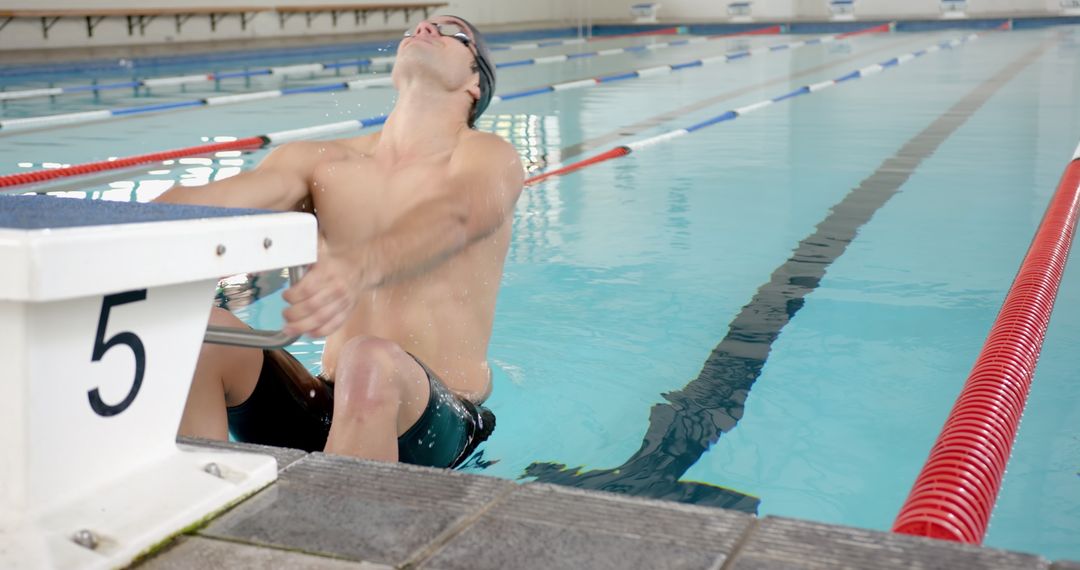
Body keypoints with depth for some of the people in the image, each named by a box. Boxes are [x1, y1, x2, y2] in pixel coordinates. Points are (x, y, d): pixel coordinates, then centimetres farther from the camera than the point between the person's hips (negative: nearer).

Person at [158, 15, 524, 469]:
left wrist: (361, 265, -48)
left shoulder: (490, 159, -1)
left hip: (437, 420, -4)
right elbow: (210, 200, -8)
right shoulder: (319, 163, 9)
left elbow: (451, 217, -26)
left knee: (370, 363, -37)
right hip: (324, 408, 4)